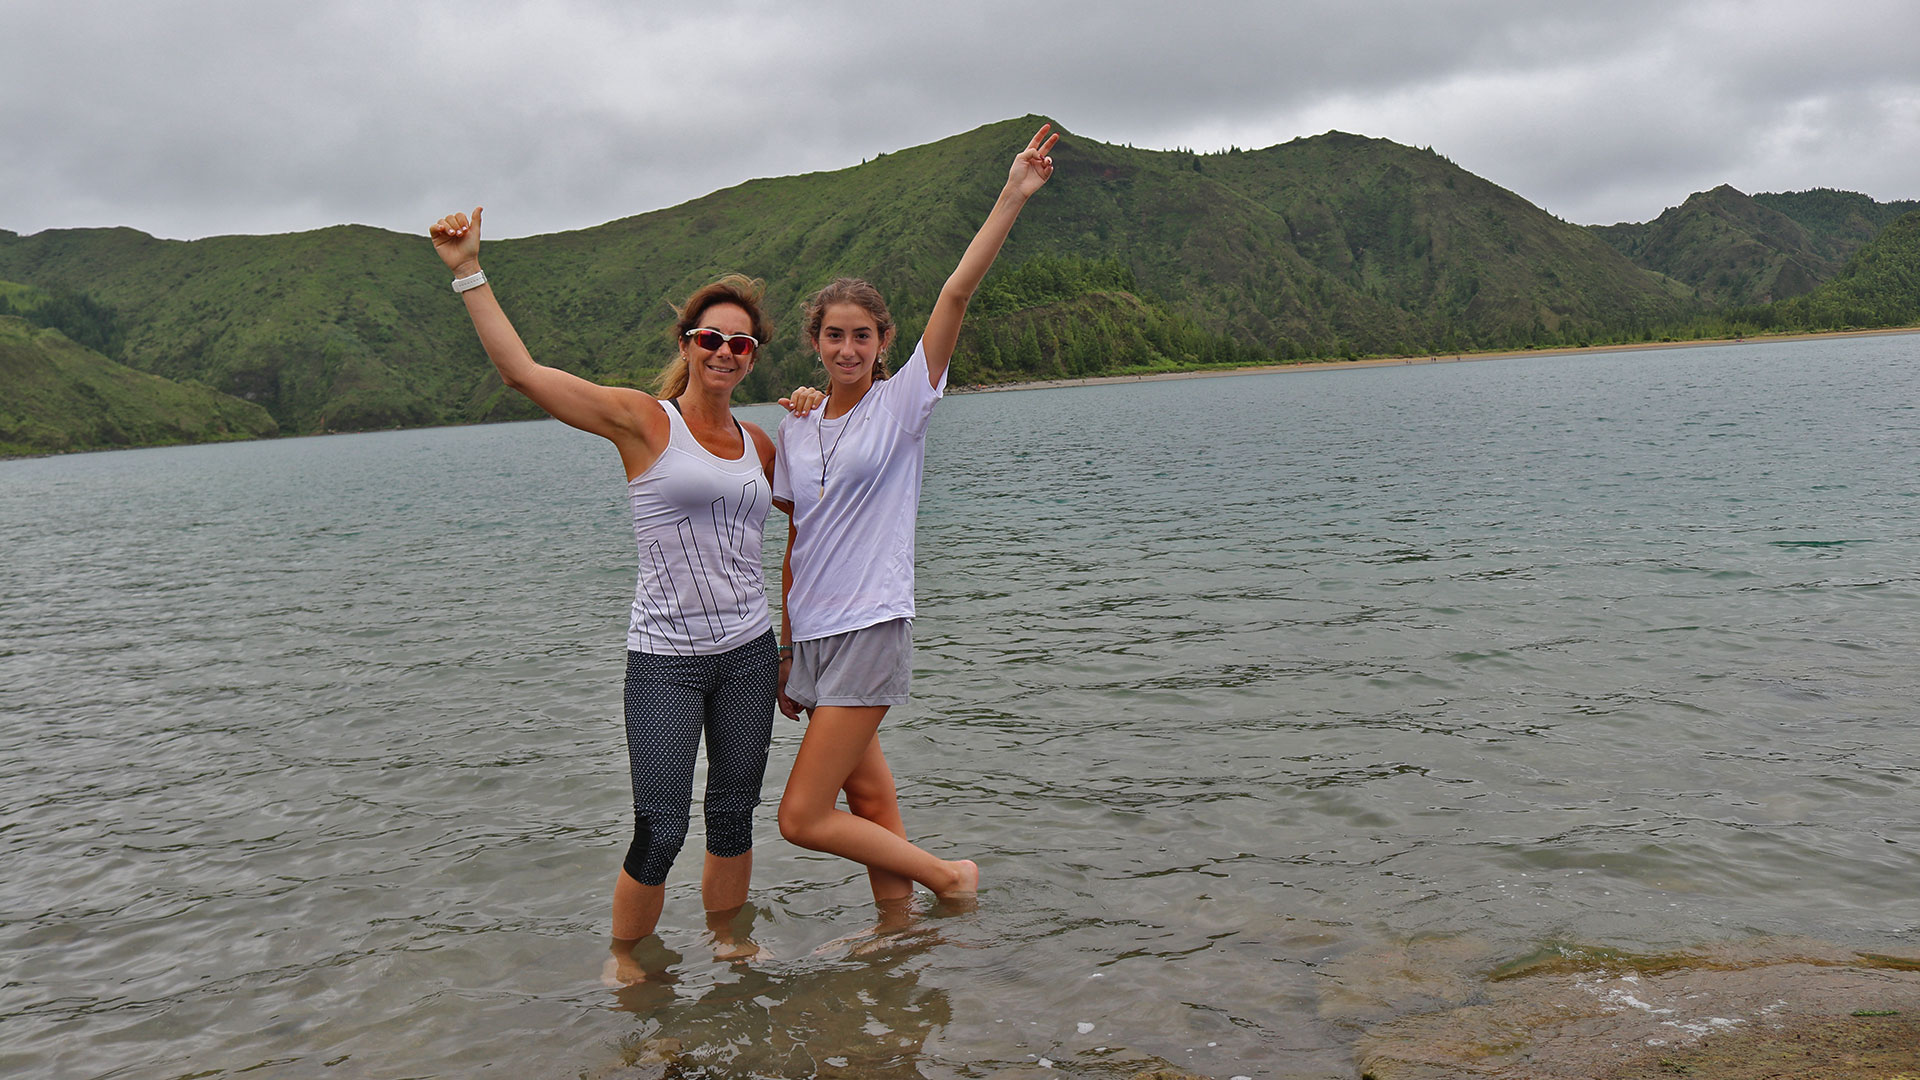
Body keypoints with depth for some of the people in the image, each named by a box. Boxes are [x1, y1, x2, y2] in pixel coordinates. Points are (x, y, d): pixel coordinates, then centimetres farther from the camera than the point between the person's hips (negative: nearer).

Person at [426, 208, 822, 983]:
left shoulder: (757, 444, 11)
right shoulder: (643, 420, -5)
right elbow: (521, 371, -11)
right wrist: (469, 272, -14)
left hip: (748, 652, 5)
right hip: (664, 657, -5)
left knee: (734, 816, 13)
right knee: (659, 831, -5)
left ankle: (725, 940, 33)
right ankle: (623, 960, 19)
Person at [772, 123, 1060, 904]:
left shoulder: (901, 405, -4)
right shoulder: (795, 433, 10)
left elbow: (957, 293, -13)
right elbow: (796, 546, 14)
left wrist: (1012, 197, -20)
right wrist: (784, 652, 15)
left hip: (872, 630, -6)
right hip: (812, 634, 6)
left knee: (801, 819, -7)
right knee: (868, 799, 12)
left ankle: (948, 878, 10)